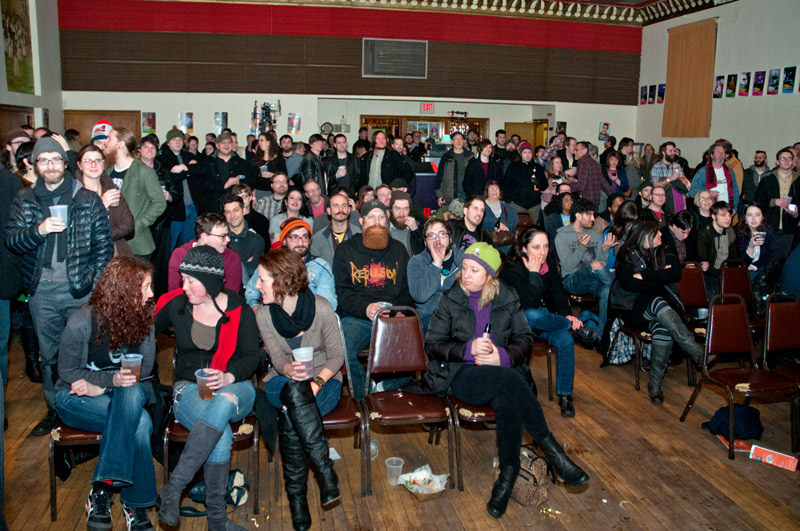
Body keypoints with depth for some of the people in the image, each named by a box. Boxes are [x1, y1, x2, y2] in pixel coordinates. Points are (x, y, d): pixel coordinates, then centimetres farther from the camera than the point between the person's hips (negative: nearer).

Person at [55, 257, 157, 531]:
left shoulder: (144, 318, -6)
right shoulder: (82, 322, -16)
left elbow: (144, 367, -3)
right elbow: (67, 371, -8)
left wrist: (101, 385, -17)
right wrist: (113, 379, -23)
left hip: (125, 391, 3)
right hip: (76, 397, -3)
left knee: (132, 392, -35)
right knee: (140, 422, -31)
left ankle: (102, 490, -29)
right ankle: (134, 503, -21)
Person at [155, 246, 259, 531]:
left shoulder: (239, 310, -1)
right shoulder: (176, 305, 4)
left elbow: (251, 355, -3)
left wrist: (228, 377, -21)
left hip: (233, 387, 0)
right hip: (188, 388, 0)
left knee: (224, 402, -41)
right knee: (222, 435, -34)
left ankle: (172, 489, -33)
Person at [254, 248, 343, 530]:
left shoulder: (321, 308, -13)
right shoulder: (264, 316, -4)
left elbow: (337, 355, -7)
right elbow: (278, 359, -9)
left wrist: (316, 382, -23)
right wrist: (291, 370, -33)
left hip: (324, 381, -2)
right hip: (282, 382, 2)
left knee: (289, 417, -34)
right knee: (294, 391, -36)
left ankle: (296, 493, -21)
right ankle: (325, 470, -32)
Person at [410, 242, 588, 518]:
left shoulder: (507, 298, 8)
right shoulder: (450, 299, 3)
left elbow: (525, 338, 10)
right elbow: (432, 344, 2)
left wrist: (503, 356, -11)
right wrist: (468, 349, -14)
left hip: (504, 371, 2)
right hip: (462, 375, -2)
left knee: (507, 401, -35)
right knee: (509, 380, -35)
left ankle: (508, 472, -22)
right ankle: (551, 450, -28)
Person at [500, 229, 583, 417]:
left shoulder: (549, 263, 1)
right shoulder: (512, 269, -18)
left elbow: (557, 292, 5)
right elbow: (529, 304, -26)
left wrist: (567, 314, -11)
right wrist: (533, 273, -26)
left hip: (544, 318, 5)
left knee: (565, 340, -25)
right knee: (533, 315, -40)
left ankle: (565, 396, -12)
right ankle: (579, 329, -15)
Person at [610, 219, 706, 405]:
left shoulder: (664, 253, 14)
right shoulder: (627, 256, 4)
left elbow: (675, 274, -5)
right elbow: (628, 283, -12)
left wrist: (644, 275, -10)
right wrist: (660, 278, -7)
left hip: (661, 303, 2)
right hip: (633, 307, -2)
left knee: (663, 329, -33)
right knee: (659, 303, -37)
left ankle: (655, 383, -26)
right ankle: (697, 353, -39)